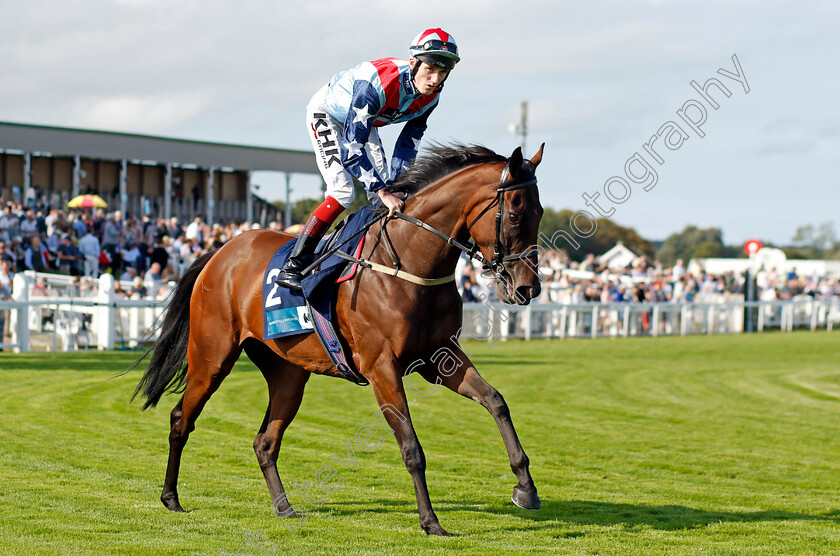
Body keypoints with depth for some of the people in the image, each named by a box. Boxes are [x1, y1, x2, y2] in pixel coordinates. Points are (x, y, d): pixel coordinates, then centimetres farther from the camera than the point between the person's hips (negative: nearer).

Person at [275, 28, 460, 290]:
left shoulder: (430, 96, -20)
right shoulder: (377, 84, -43)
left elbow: (410, 140, -6)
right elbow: (351, 146, -42)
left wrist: (392, 186, -14)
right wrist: (383, 190, -46)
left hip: (364, 120, 7)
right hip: (326, 114, -7)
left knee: (381, 193, 0)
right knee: (342, 193, -20)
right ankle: (292, 266, -18)